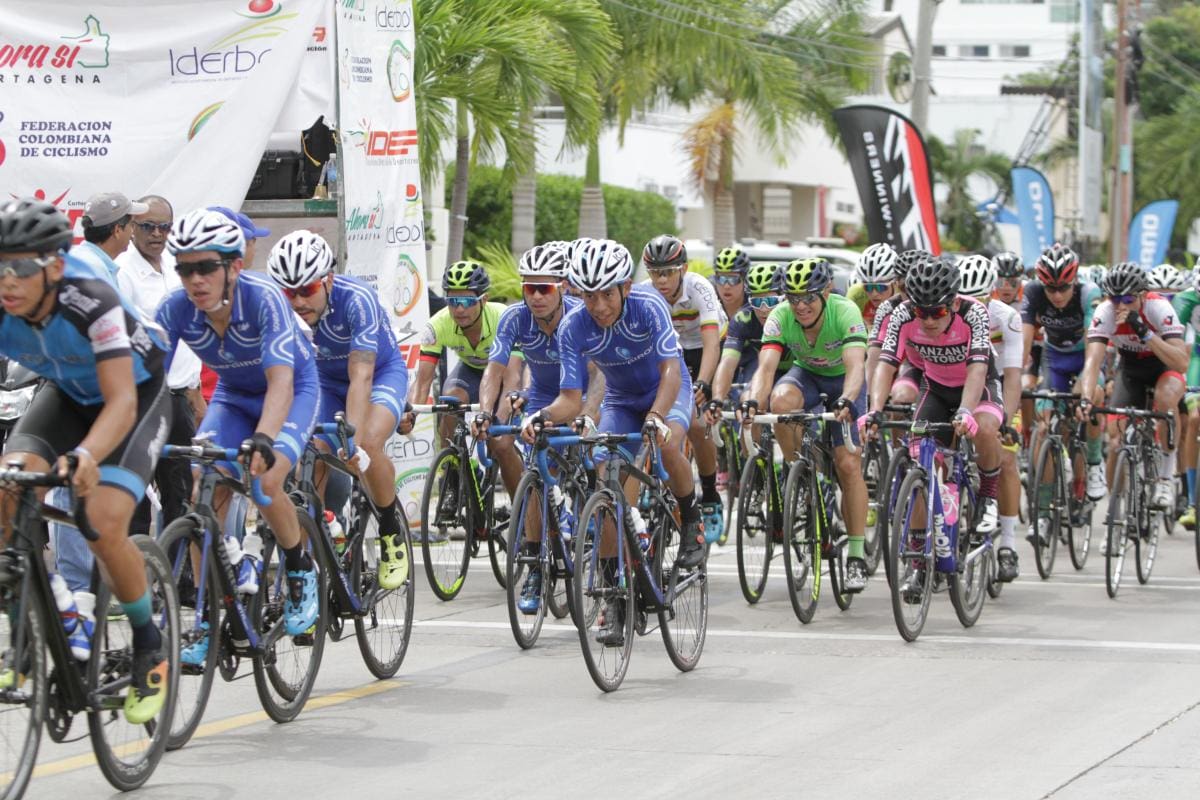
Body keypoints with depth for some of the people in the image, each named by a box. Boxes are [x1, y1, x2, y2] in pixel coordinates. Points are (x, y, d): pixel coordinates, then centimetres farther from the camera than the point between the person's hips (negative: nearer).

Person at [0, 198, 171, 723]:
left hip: (139, 394, -5)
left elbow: (122, 402, -42)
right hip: (67, 395, 5)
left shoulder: (91, 301, -36)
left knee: (104, 523, -25)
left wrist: (87, 456, -61)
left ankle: (150, 647, 1)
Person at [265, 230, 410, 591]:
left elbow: (361, 377, -41)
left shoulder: (357, 300, -35)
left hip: (382, 372, -4)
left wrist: (353, 439, -52)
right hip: (326, 381, 4)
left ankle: (392, 530, -6)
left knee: (367, 445, -30)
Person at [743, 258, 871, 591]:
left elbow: (855, 366, -44)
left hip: (843, 379, -2)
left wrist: (847, 401, -63)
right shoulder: (780, 317, -25)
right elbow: (766, 367, -35)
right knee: (781, 401, -34)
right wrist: (753, 402, -55)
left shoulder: (845, 312, -32)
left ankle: (857, 554, -5)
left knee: (848, 464, -14)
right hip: (806, 374, 2)